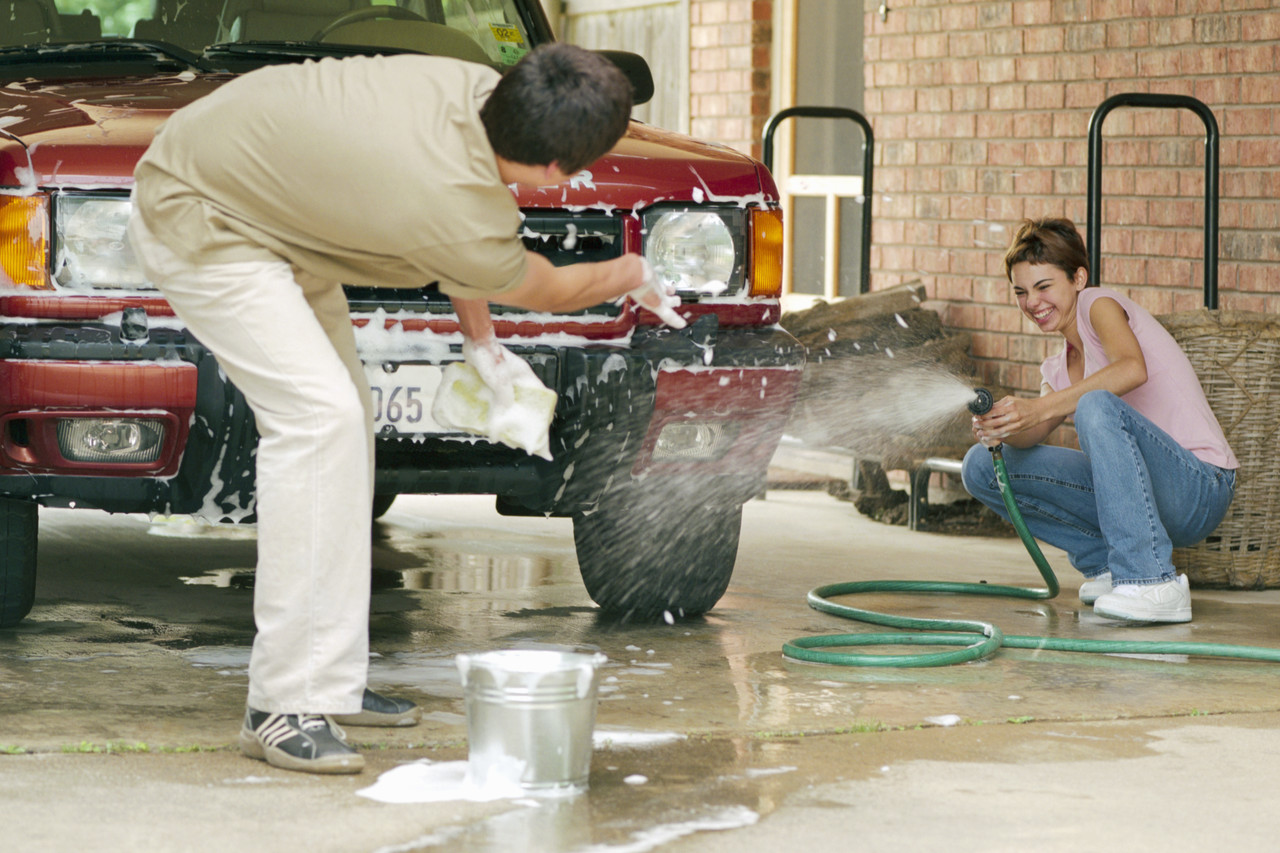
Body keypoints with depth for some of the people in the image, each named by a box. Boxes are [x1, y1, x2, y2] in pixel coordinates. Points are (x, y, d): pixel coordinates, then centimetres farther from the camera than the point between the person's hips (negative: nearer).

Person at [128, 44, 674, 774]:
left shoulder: (478, 88, -11)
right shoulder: (465, 219, -31)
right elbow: (548, 291, -7)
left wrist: (481, 341, 15)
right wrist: (633, 277, 11)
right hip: (198, 222, -10)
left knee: (346, 417, 9)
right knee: (316, 413, -21)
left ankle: (333, 679, 14)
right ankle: (286, 705, -19)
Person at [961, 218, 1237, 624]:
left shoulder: (1100, 304, -5)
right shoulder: (1059, 369, 17)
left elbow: (1132, 369, -29)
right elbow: (1032, 435, -3)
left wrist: (1041, 408, -35)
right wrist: (1003, 426, -26)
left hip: (1199, 489, -8)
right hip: (1140, 495, 8)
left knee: (1097, 406, -36)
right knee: (982, 466, 2)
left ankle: (1155, 584, -34)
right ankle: (1110, 565, 4)